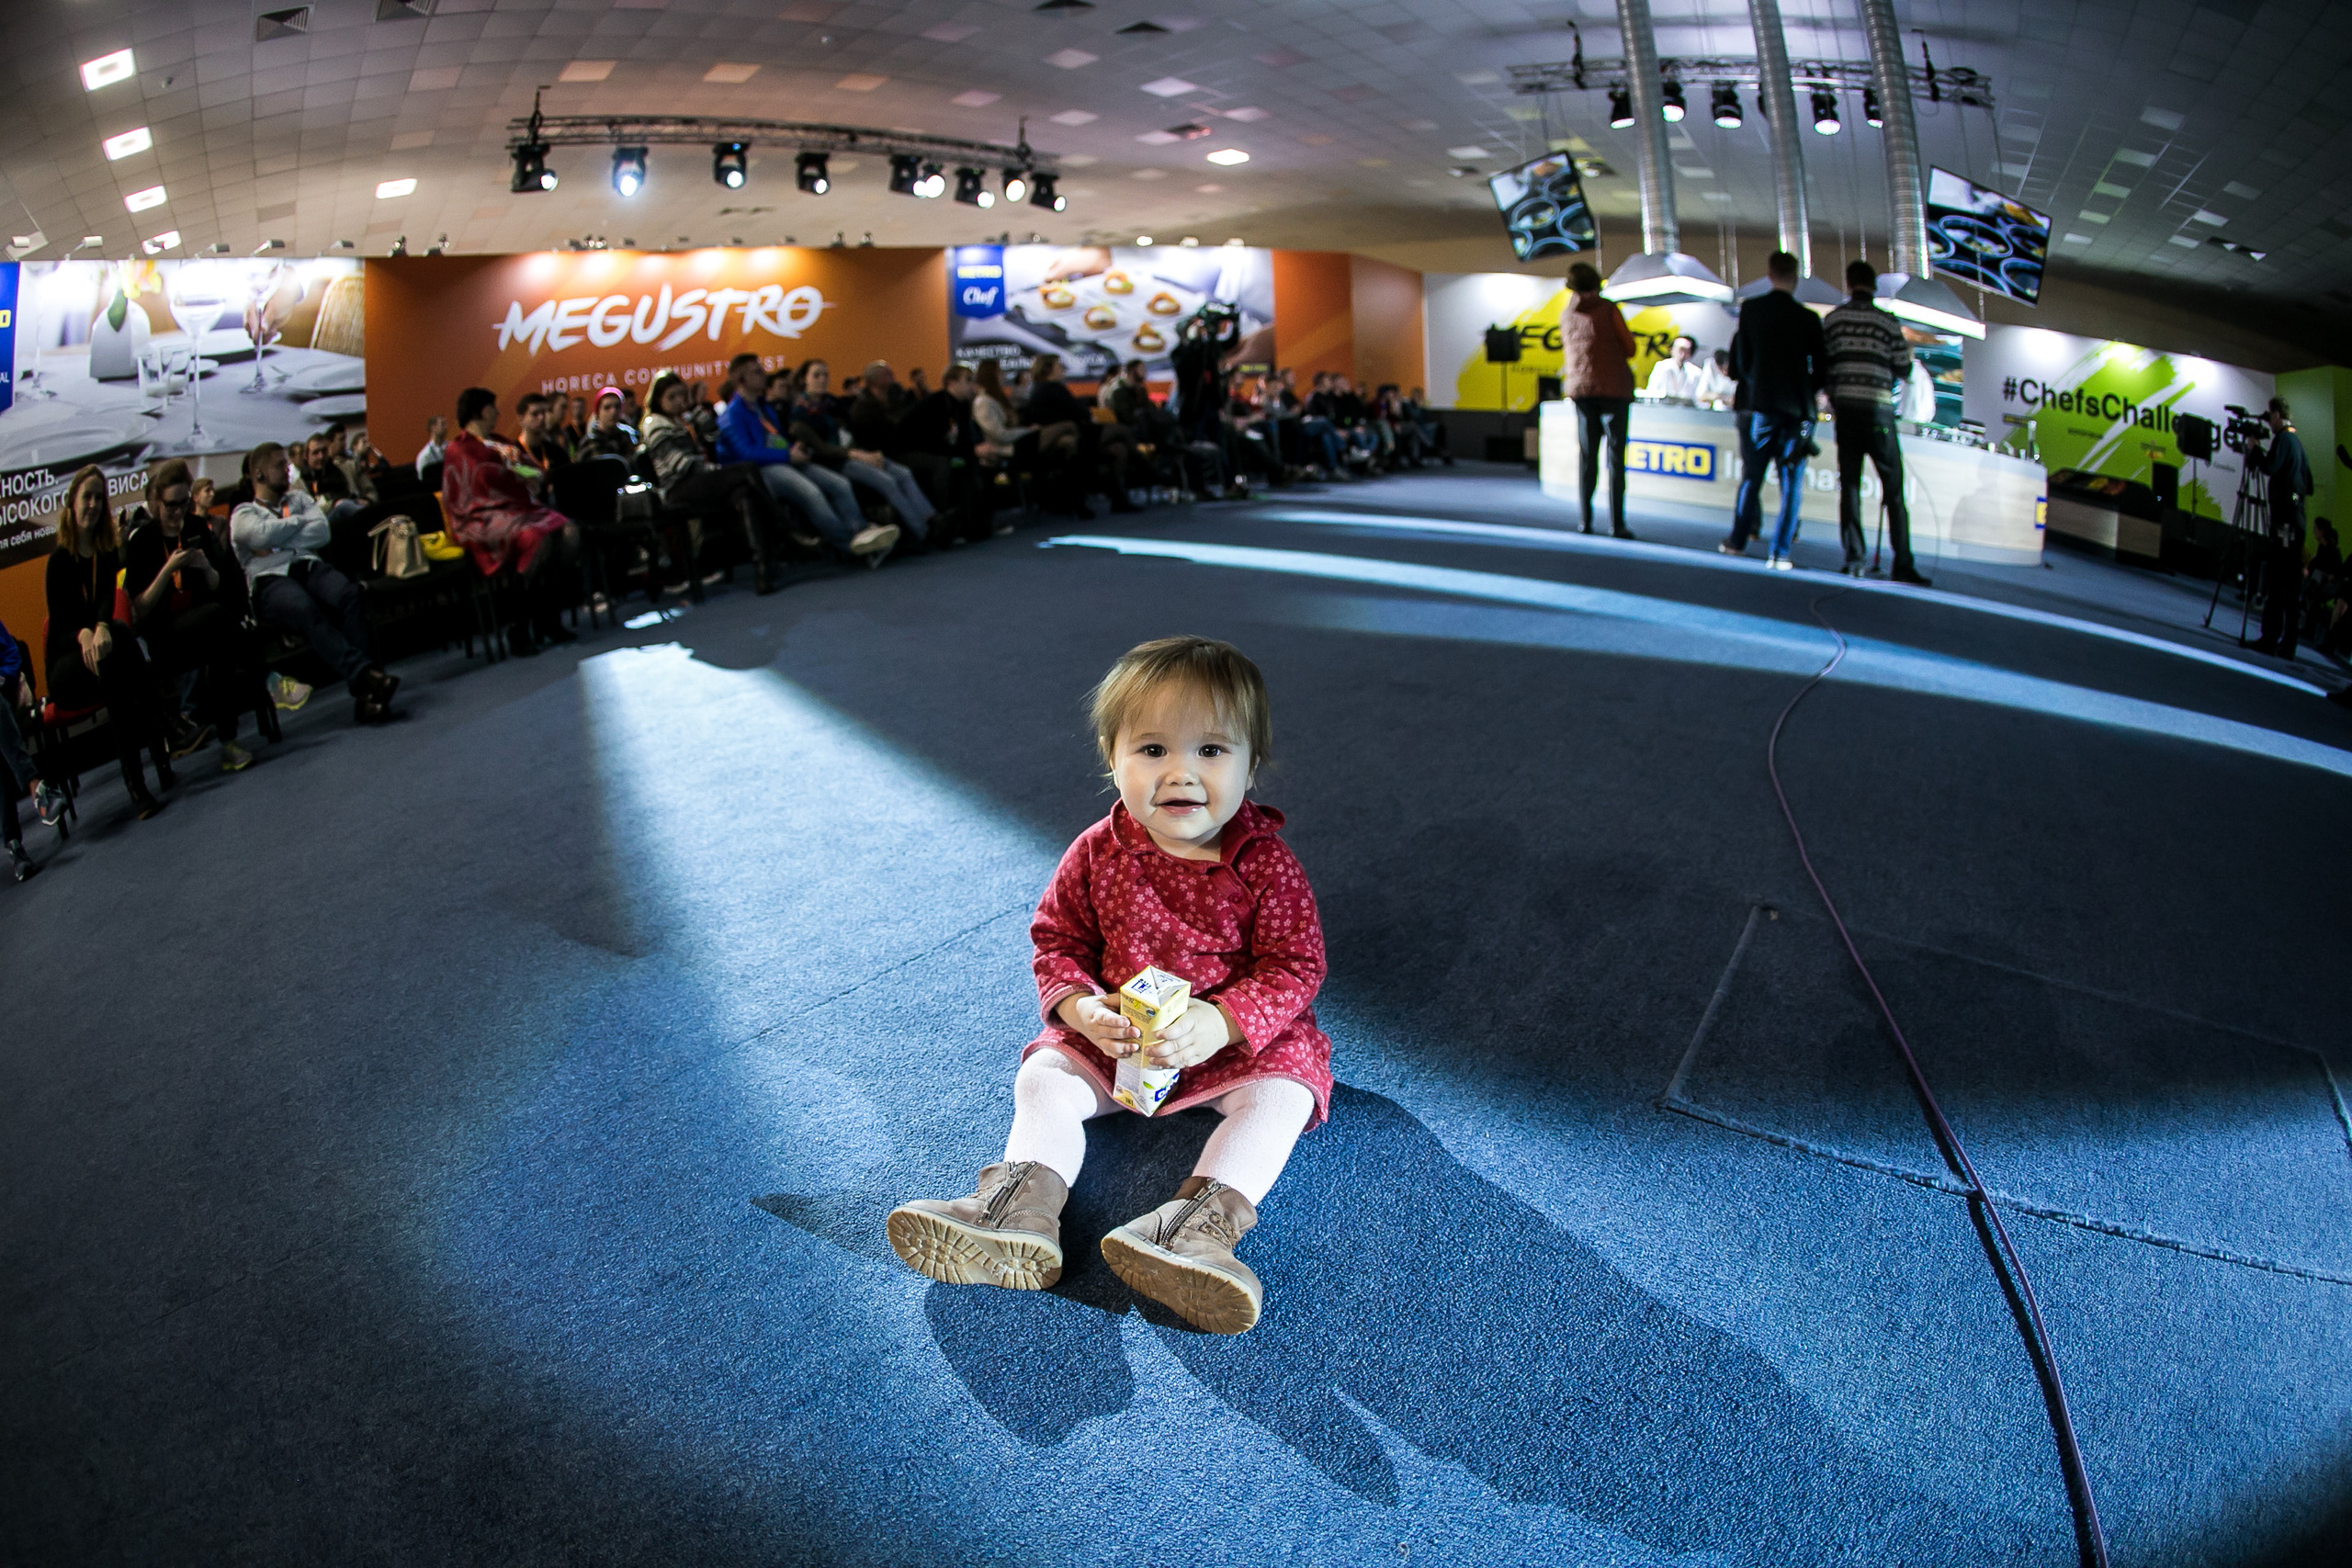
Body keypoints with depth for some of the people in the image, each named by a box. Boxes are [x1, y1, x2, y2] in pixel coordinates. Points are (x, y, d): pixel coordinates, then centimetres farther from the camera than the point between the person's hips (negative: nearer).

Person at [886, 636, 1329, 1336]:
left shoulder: (1266, 864, -16)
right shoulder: (1097, 854, -8)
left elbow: (1294, 968, -15)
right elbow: (1057, 939, 2)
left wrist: (1221, 1023, -32)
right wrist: (1079, 1006, -19)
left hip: (1238, 1039, -2)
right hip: (1114, 1037, 3)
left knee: (1280, 1094, -27)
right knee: (1043, 1078, -13)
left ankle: (1201, 1221, -41)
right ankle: (1021, 1211, -27)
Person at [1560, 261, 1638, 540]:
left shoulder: (1566, 316, 8)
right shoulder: (1608, 310, -6)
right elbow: (1629, 349, -1)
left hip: (1580, 389, 4)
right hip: (1613, 388, -4)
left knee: (1586, 455, 8)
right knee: (1615, 456, -3)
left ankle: (1585, 519, 4)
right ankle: (1616, 522, -8)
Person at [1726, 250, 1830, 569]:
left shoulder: (1750, 309, -1)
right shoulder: (1809, 319, -2)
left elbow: (1742, 361, 4)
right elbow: (1821, 369, 2)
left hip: (1761, 403, 1)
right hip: (1797, 408, -1)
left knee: (1752, 476, 14)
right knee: (1791, 483, 2)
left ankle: (1738, 540, 20)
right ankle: (1779, 552, -1)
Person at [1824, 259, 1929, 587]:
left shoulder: (1833, 319, 5)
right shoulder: (1888, 322, 0)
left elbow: (1824, 364, 6)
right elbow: (1904, 370, 1)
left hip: (1844, 408, 2)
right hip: (1878, 410, -2)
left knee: (1849, 484, 6)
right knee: (1893, 489, 1)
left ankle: (1854, 557, -1)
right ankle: (1902, 564, -1)